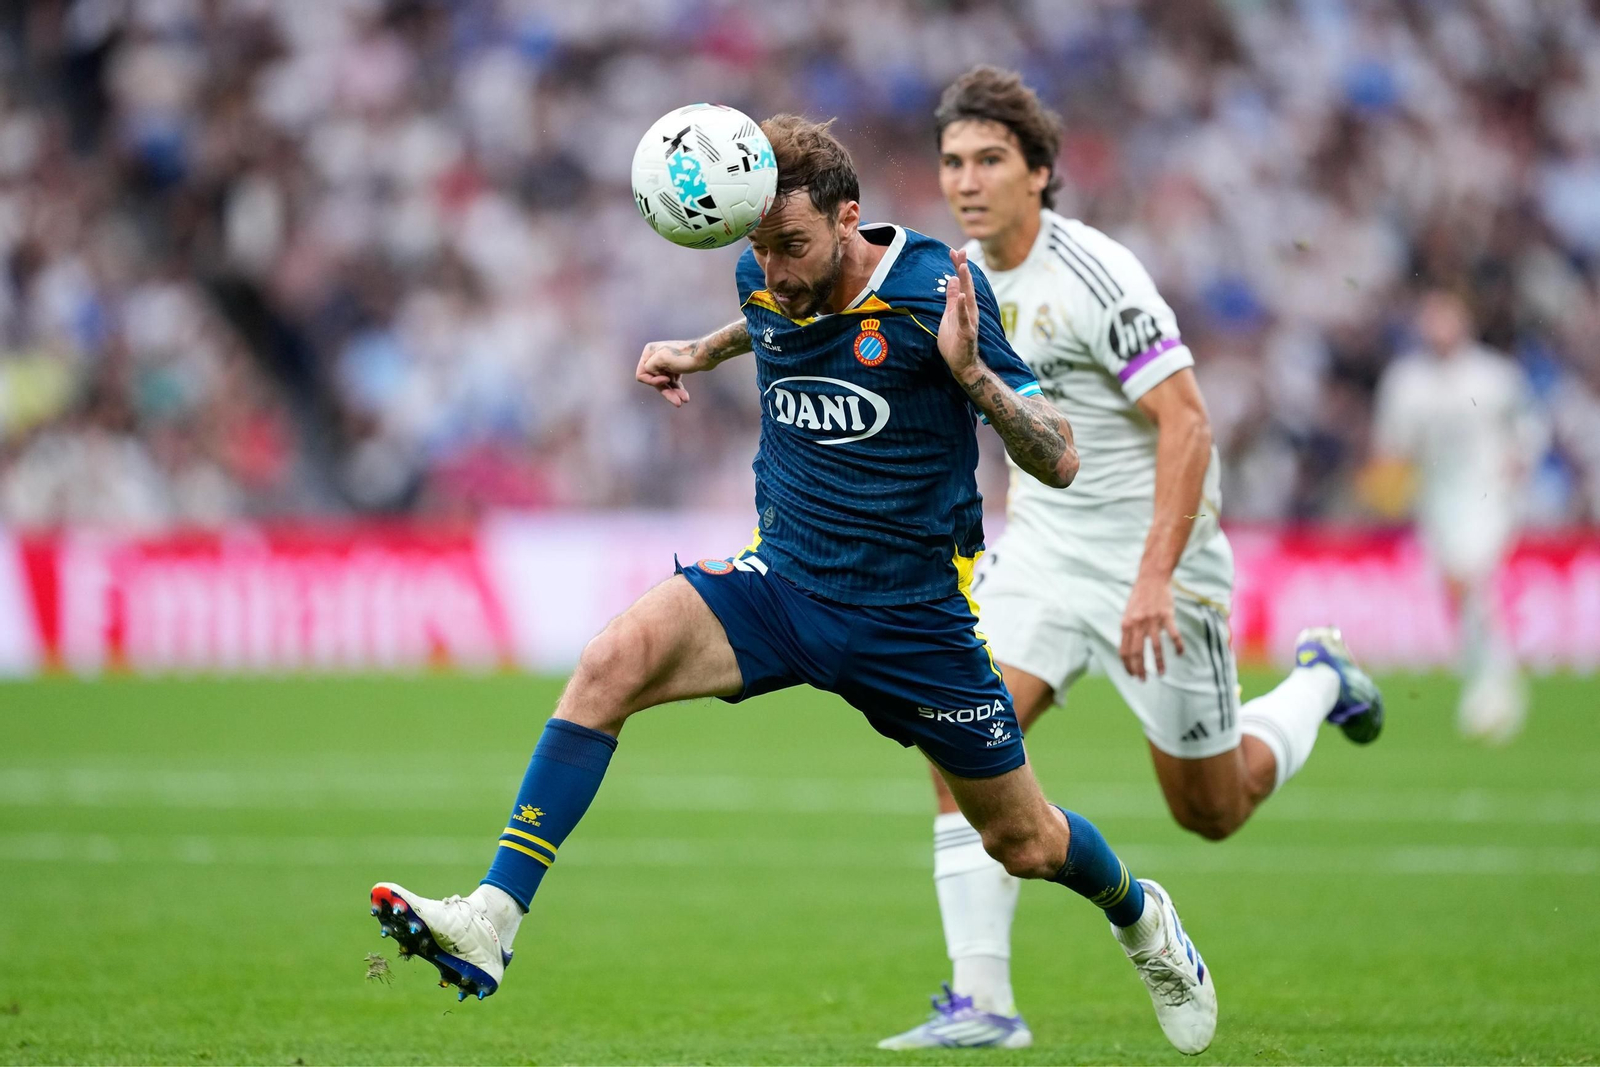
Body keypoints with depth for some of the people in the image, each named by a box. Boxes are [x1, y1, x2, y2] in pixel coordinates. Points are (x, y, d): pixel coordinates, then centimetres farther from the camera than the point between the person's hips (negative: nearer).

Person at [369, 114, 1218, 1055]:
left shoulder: (934, 290, -18)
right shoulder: (772, 283, -3)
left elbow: (1058, 462, -20)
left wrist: (969, 370, -33)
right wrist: (706, 351, 21)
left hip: (914, 618, -3)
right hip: (780, 582, 3)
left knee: (1024, 844, 11)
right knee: (612, 663, -26)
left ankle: (1141, 919, 48)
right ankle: (489, 925, -30)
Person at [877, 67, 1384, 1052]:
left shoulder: (1095, 276, -22)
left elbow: (1187, 425, -24)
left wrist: (1154, 578, -30)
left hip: (1154, 559, -6)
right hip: (1042, 552, 6)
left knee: (1212, 813, 8)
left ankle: (1316, 686, 39)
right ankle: (982, 1003, -15)